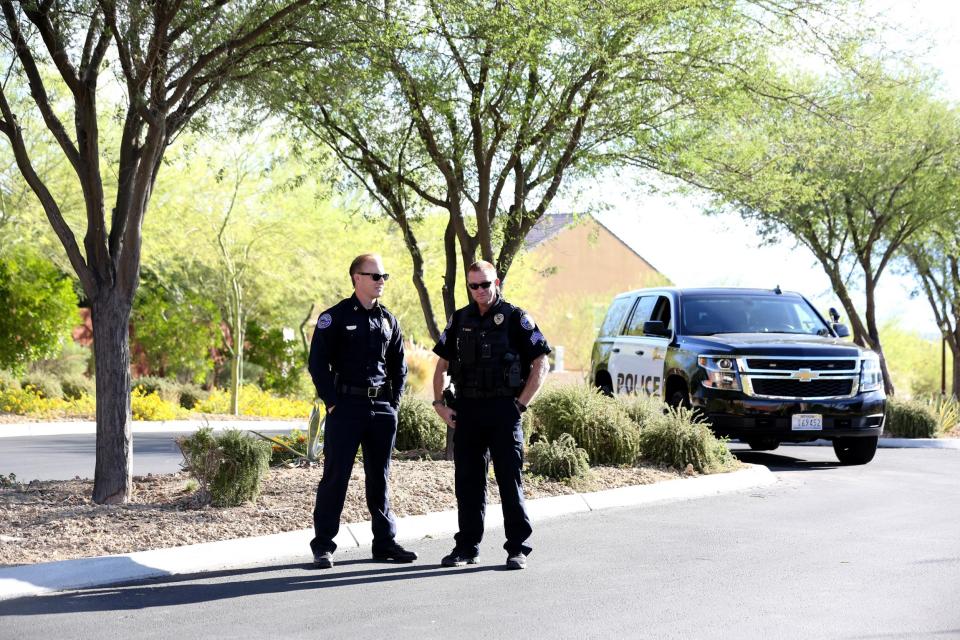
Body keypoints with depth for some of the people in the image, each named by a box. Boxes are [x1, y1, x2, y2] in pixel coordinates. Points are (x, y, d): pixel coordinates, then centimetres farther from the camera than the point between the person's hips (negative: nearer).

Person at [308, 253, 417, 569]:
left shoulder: (387, 320, 12)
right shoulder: (334, 317, -4)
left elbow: (399, 365, 19)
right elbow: (318, 363, -7)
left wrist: (394, 401, 9)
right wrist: (332, 403, -11)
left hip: (382, 409, 5)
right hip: (346, 406, -5)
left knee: (379, 477, 11)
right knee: (336, 475, -3)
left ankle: (385, 542, 18)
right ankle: (323, 545, 4)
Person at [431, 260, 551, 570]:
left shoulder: (514, 318, -2)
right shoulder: (459, 320, 11)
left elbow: (541, 364, -4)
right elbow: (442, 365, 18)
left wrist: (521, 404, -9)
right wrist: (440, 403, 7)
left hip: (503, 411, -4)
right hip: (466, 411, 4)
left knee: (510, 480, -1)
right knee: (467, 481, 8)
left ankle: (517, 548, 6)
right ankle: (467, 547, 17)